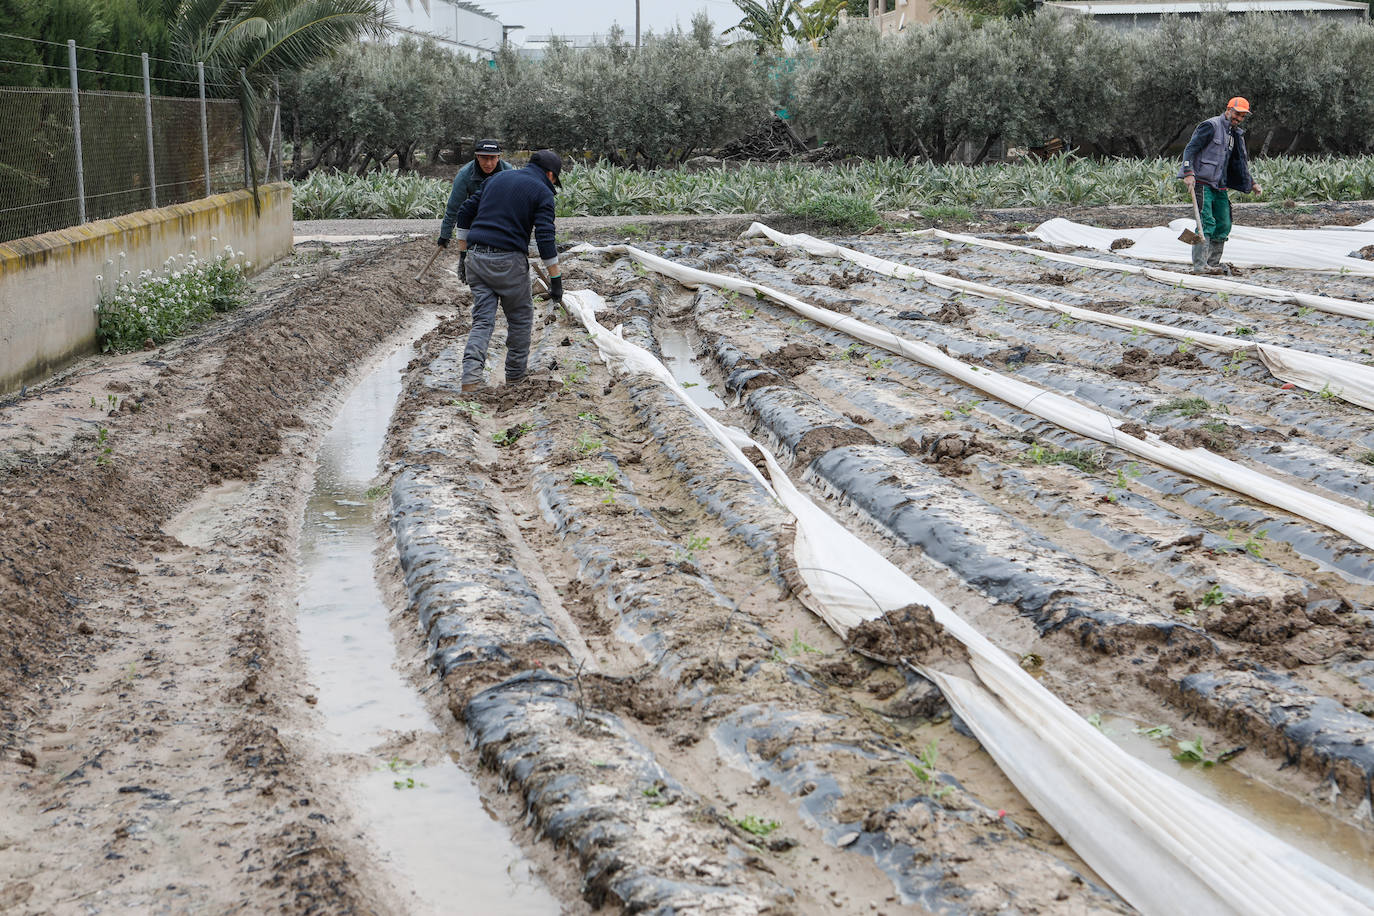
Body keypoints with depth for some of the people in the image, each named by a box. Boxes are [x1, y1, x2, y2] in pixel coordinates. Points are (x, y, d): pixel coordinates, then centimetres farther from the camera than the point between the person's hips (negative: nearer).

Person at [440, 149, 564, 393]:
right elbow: (545, 238, -10)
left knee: (482, 320, 5)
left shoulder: (497, 178, 16)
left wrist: (463, 254, 19)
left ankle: (470, 377, -14)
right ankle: (515, 377, 20)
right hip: (508, 262, -5)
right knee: (520, 318, 14)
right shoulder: (542, 192, -1)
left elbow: (464, 212, 14)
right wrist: (556, 279, -6)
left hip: (476, 257, 5)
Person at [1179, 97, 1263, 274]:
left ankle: (1213, 264, 13)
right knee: (1207, 222, -18)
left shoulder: (1235, 134, 18)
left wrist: (1252, 183, 22)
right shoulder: (1211, 126, -7)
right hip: (1202, 182, -9)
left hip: (1220, 186, 9)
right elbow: (1190, 149, -13)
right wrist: (1189, 173, -25)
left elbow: (1239, 163, 28)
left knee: (1224, 226, 6)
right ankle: (1199, 265, -21)